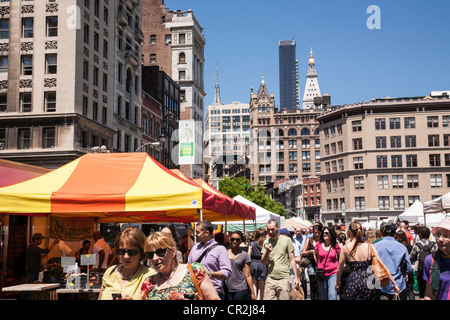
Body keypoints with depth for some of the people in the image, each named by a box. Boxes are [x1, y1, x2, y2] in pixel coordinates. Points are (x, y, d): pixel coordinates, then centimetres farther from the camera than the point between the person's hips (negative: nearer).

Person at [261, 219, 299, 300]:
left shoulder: (286, 240, 0)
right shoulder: (266, 242, 10)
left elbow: (292, 260, 1)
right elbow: (263, 262, 10)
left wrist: (296, 277, -3)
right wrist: (267, 252, -8)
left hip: (284, 278, -3)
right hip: (270, 279, 3)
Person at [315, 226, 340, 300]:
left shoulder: (336, 246, -2)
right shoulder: (319, 244, 1)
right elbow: (315, 254, 21)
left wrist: (339, 266, 8)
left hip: (333, 274, -2)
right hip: (321, 274, 2)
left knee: (332, 296, -16)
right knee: (324, 297, 11)